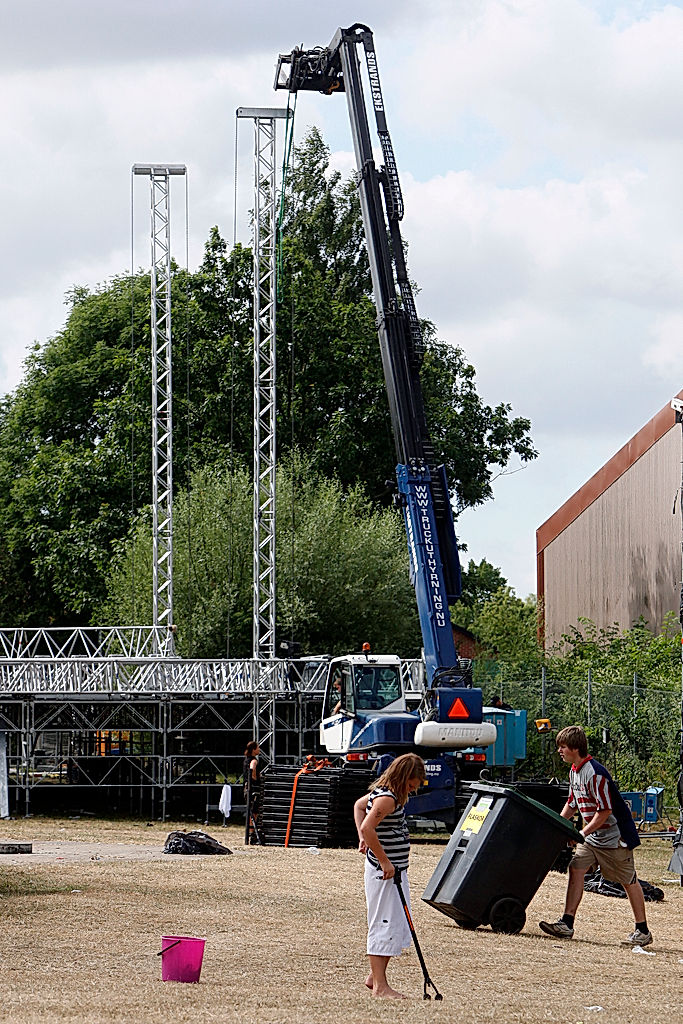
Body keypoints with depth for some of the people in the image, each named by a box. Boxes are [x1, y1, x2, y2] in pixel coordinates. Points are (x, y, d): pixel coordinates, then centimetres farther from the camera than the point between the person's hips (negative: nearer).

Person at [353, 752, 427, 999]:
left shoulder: (387, 793, 12)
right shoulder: (387, 799, -18)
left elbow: (359, 805, 27)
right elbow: (368, 828, -30)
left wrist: (363, 838, 17)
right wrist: (384, 861, -23)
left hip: (395, 870, 11)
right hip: (383, 873, -11)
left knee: (399, 926, 15)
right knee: (384, 925, -6)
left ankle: (374, 977, 23)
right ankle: (380, 985, -2)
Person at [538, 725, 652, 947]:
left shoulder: (595, 773, -23)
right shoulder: (574, 771, 6)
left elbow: (605, 811, -23)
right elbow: (572, 803, 19)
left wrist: (582, 833, -20)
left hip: (615, 836, -9)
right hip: (592, 836, 9)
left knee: (628, 880, 2)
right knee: (576, 869, -5)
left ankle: (642, 931, 12)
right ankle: (567, 924, -8)